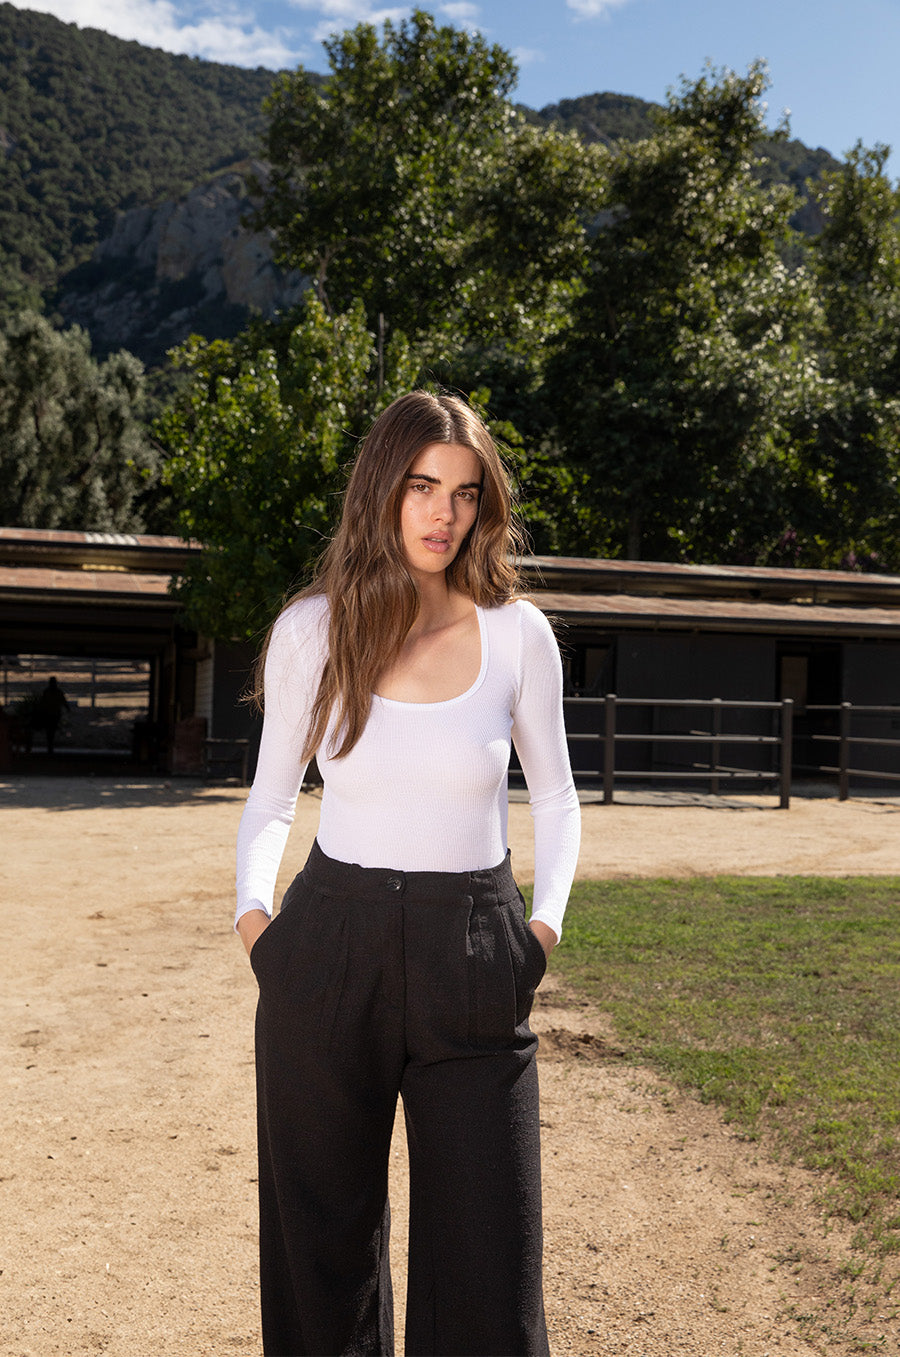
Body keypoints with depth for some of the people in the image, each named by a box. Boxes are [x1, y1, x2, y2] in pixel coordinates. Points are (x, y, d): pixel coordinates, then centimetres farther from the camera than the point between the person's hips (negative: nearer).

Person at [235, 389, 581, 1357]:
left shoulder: (517, 634, -1)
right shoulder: (312, 630, -1)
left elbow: (554, 797, 12)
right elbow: (271, 796, 10)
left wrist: (545, 920, 0)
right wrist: (253, 910, -5)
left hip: (472, 958, 0)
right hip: (330, 950, 1)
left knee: (484, 1268, 4)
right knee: (321, 1242, 13)